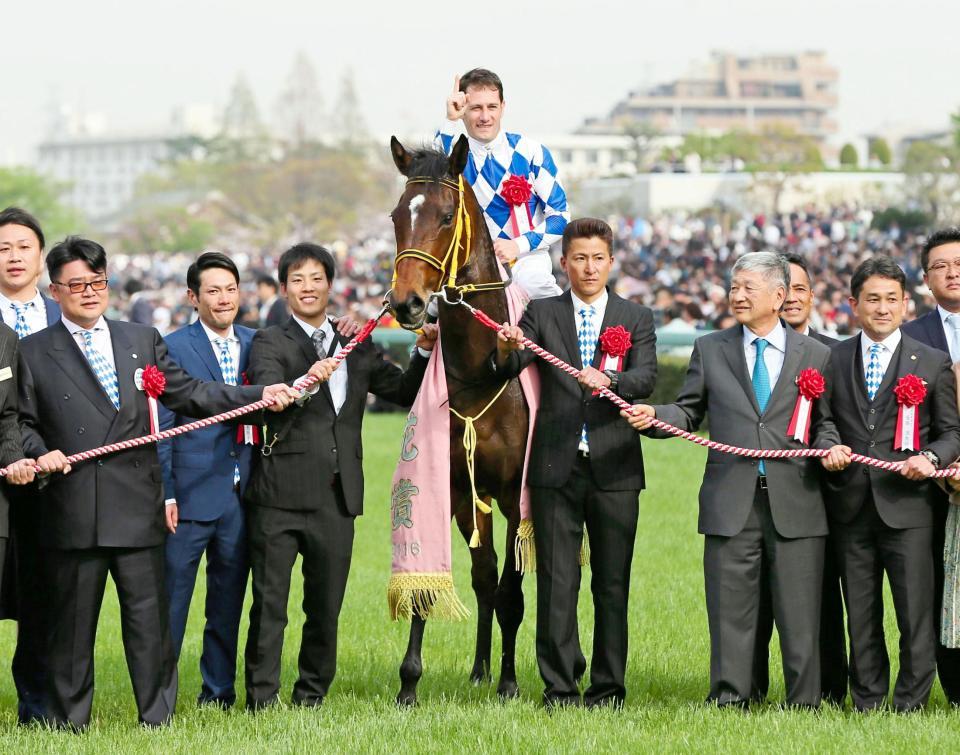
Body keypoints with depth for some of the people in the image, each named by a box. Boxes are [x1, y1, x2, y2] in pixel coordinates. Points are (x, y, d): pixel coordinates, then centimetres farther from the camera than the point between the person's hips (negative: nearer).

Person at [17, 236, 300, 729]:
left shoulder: (142, 341, 15)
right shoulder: (33, 352, 7)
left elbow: (188, 393, 14)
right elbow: (22, 422, 8)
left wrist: (260, 395, 6)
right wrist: (39, 452, -12)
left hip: (138, 509, 2)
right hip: (72, 516, -2)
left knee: (150, 618, 3)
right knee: (72, 622, 4)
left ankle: (158, 717, 11)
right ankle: (68, 722, 12)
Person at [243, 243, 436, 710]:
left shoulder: (356, 348, 16)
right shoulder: (270, 343, 2)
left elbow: (404, 392, 17)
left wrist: (425, 351, 2)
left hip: (338, 496, 4)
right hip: (281, 495, -4)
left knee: (326, 606, 10)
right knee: (269, 604, -2)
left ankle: (311, 696, 21)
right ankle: (261, 702, 3)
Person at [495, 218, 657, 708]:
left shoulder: (636, 318, 9)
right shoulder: (541, 314, 8)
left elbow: (646, 377, -7)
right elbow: (507, 370, -6)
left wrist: (609, 381, -28)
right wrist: (506, 348, -30)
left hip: (614, 469, 0)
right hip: (556, 467, 0)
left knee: (613, 584, 4)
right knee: (556, 582, 0)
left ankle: (608, 689, 11)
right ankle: (559, 690, 5)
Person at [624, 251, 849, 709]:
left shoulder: (815, 355, 9)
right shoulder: (710, 350, 12)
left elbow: (824, 421, 11)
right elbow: (689, 413, 12)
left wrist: (831, 447, -10)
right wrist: (653, 416, -7)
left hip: (795, 503, -1)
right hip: (731, 502, 1)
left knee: (799, 615, 2)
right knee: (731, 614, 3)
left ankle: (804, 705, 9)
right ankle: (729, 702, 9)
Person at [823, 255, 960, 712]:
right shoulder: (832, 360, 10)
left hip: (907, 505, -2)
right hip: (850, 506, 2)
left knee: (915, 613, -4)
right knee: (861, 616, 8)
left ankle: (910, 704, 4)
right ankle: (866, 704, 16)